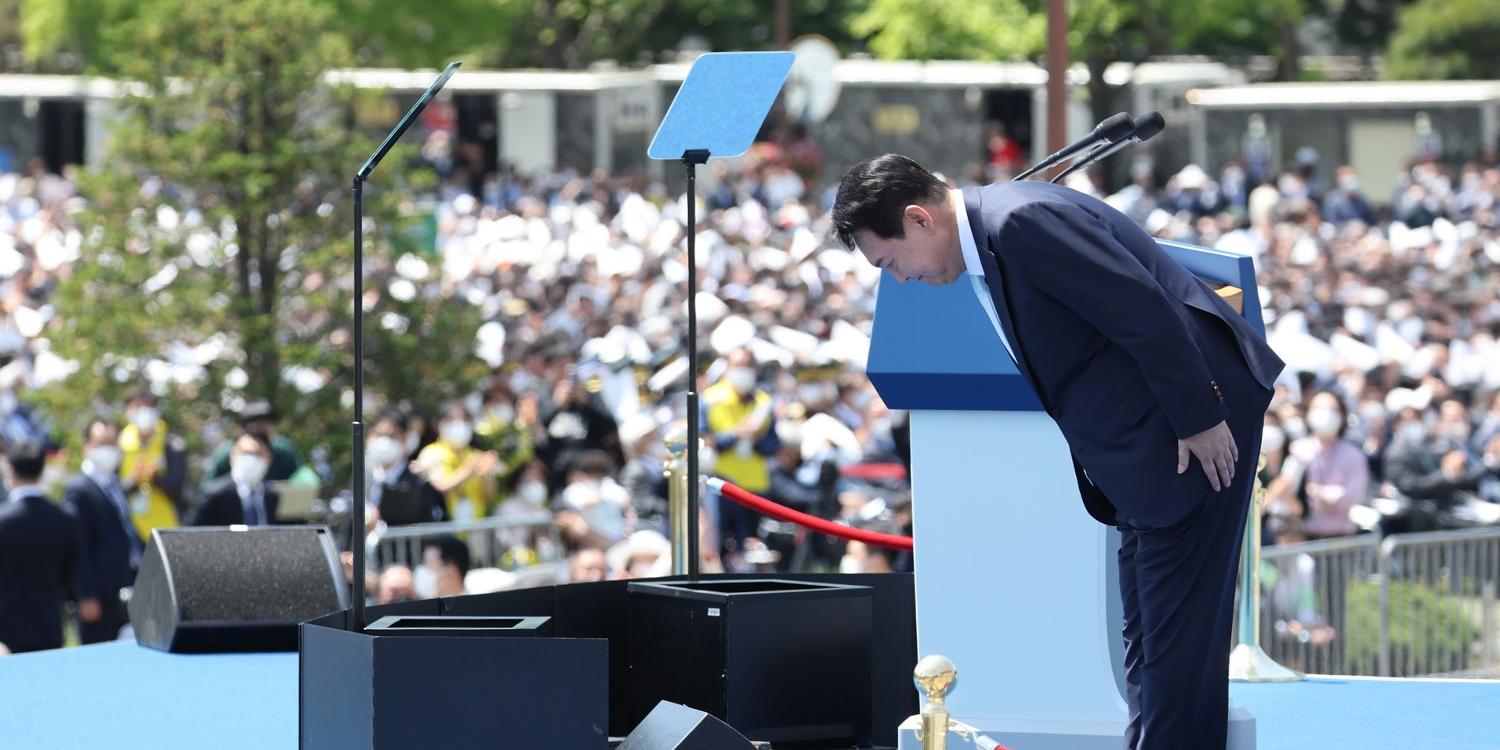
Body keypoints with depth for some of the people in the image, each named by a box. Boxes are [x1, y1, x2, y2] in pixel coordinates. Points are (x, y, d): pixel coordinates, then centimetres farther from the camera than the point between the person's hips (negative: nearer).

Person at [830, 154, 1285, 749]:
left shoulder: (1022, 221, -20)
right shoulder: (989, 245, 13)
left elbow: (1146, 311, -23)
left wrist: (1199, 420, -20)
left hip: (1196, 433, -11)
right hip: (1143, 452, 11)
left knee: (1175, 629, -7)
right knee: (1148, 636, 15)